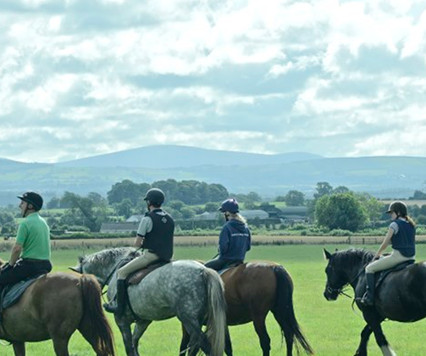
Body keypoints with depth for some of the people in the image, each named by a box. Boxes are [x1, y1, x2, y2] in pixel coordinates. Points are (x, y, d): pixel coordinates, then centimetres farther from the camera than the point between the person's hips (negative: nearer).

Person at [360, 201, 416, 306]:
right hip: (411, 257, 9)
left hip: (398, 256, -9)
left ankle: (369, 296, -8)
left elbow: (385, 243, -8)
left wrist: (377, 255, 7)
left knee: (370, 268, 0)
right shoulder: (411, 225, 15)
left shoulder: (395, 224, -9)